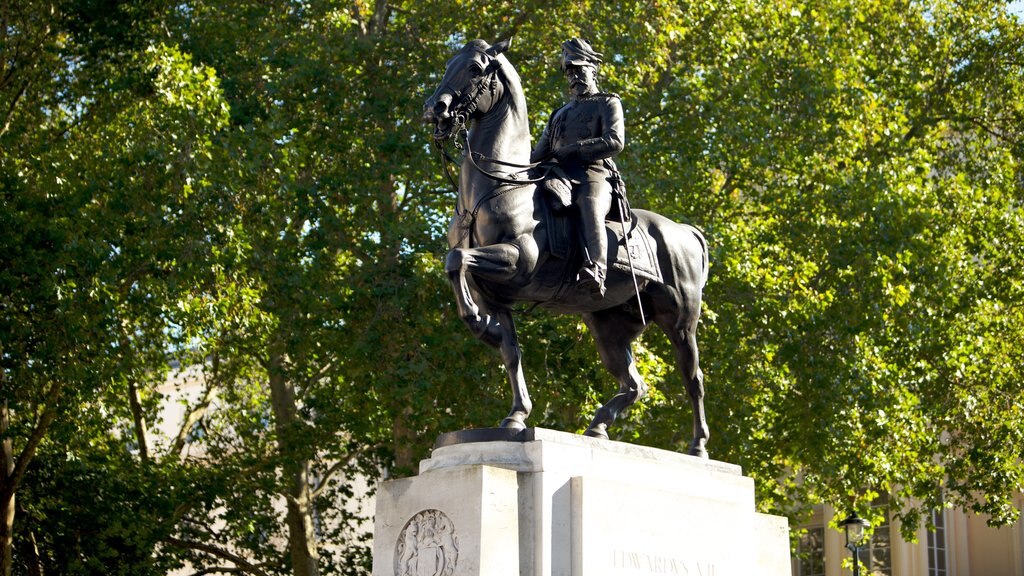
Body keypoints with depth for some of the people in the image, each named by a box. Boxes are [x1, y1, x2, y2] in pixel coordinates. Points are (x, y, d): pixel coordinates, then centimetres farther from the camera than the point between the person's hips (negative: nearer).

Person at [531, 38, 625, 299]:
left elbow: (615, 141, -3)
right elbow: (539, 153, 31)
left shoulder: (607, 103, 16)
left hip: (593, 175, -7)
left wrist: (572, 150, -9)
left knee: (590, 209, -39)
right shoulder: (559, 114, 35)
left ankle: (595, 273, -62)